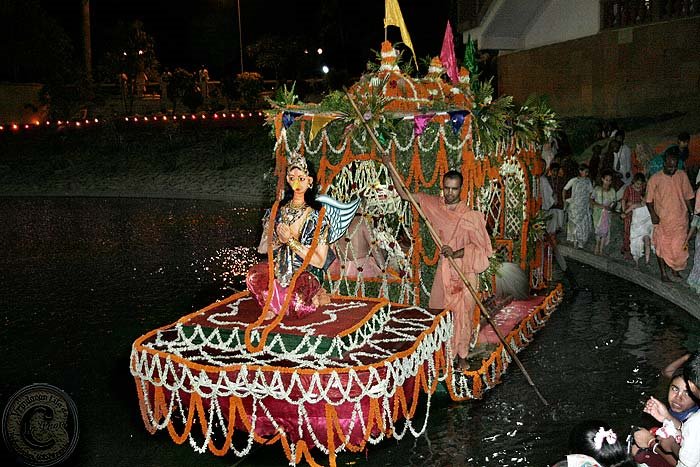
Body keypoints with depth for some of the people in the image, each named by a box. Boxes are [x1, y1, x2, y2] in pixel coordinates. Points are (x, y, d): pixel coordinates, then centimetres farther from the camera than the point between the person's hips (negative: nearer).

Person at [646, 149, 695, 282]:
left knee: (679, 247, 5)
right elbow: (649, 200, -3)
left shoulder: (682, 176, 0)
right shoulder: (655, 179, -8)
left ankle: (675, 270, 25)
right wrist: (653, 215, -15)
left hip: (680, 219, 2)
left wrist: (692, 213, 7)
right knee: (662, 246, 6)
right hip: (662, 220, -2)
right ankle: (663, 273, 19)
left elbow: (687, 196, 9)